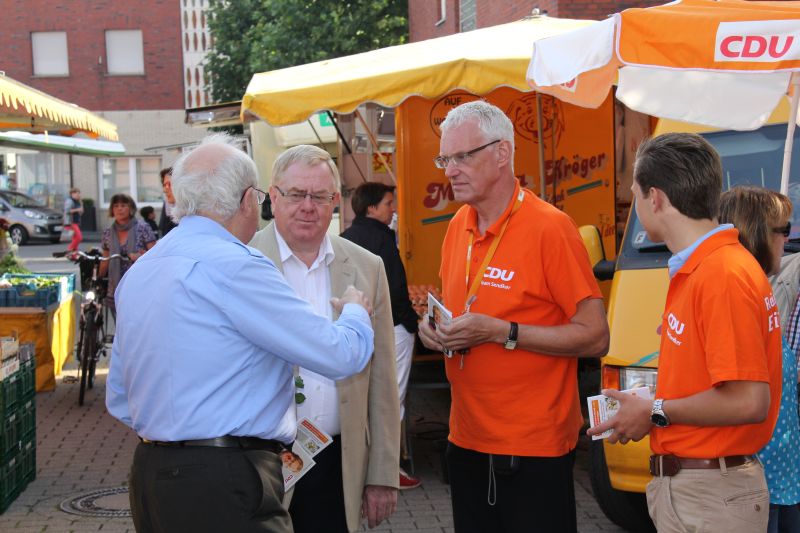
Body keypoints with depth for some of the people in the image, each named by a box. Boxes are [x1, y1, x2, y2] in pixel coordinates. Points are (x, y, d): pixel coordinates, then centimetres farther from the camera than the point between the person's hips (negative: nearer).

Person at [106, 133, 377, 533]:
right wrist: (355, 311, 10)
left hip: (150, 473, 9)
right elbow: (341, 355, -11)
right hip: (224, 489, -9)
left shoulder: (136, 273, 11)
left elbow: (119, 399, 17)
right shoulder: (235, 266, -15)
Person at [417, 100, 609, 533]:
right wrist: (433, 327, -1)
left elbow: (595, 338, -15)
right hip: (466, 439, 7)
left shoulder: (549, 228, -14)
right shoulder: (458, 226, 8)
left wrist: (501, 331, -21)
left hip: (534, 448, -7)